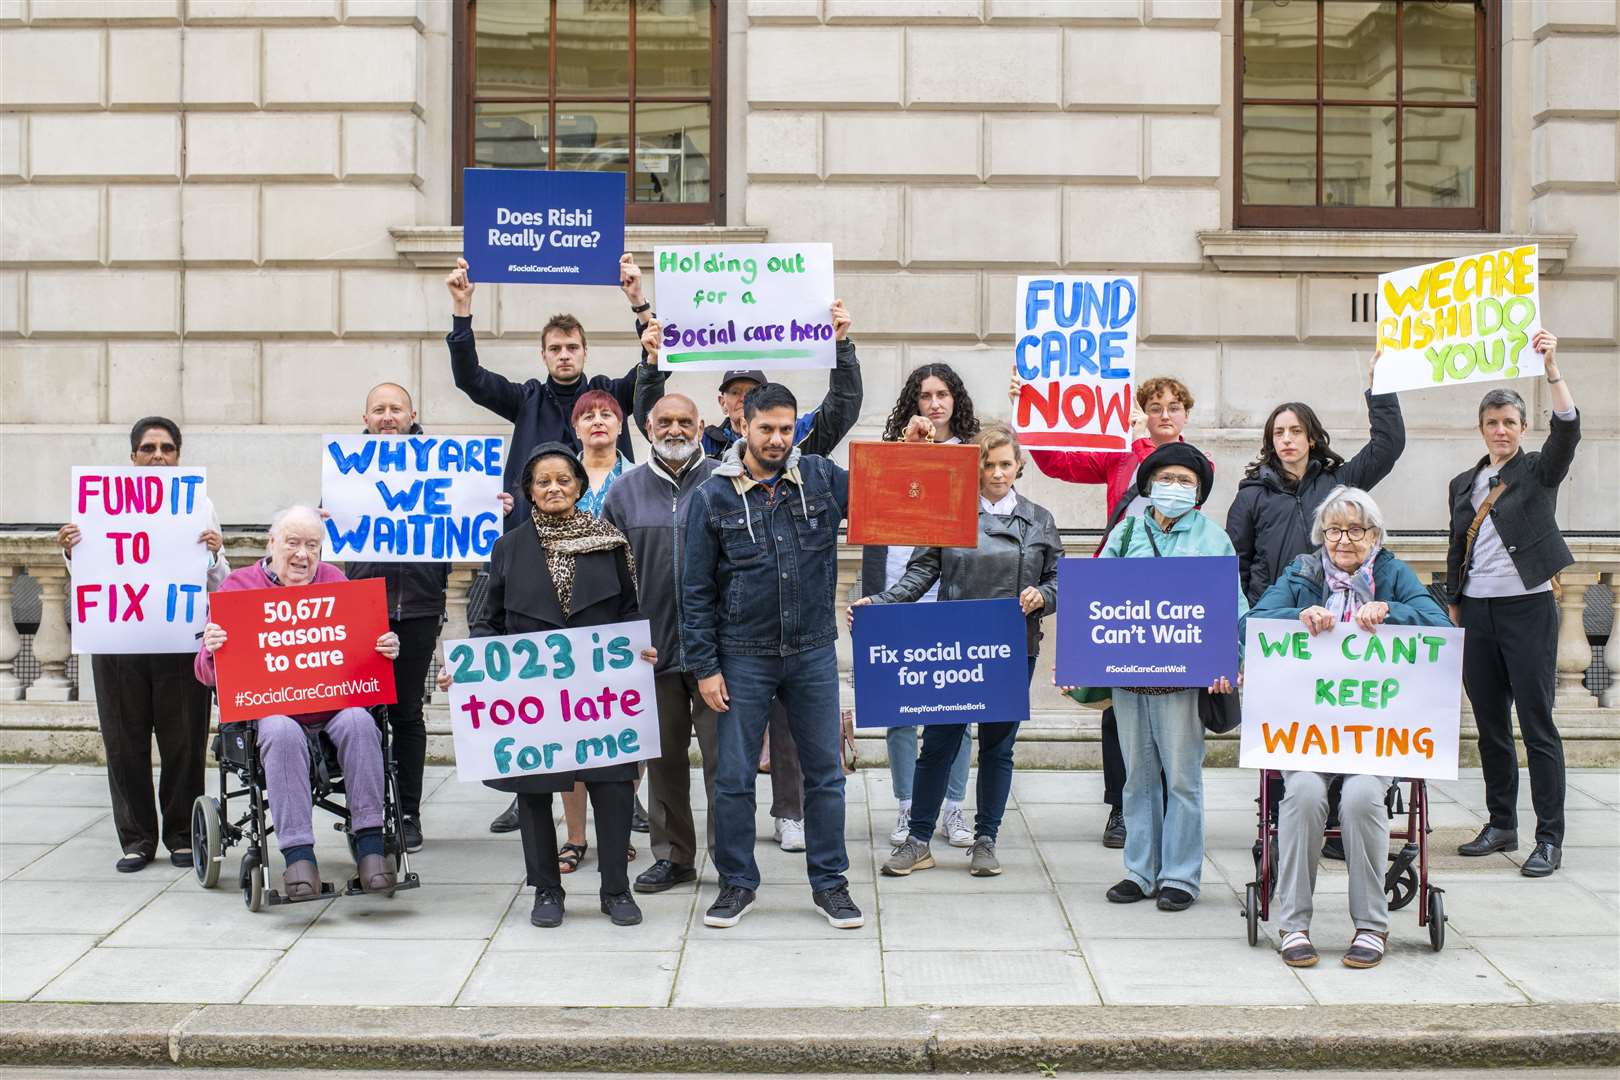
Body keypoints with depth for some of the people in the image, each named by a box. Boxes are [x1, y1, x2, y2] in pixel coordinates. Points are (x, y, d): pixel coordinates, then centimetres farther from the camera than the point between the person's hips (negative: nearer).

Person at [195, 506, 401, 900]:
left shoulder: (334, 580, 13)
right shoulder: (238, 586, 7)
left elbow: (364, 646, 14)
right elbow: (209, 674, 4)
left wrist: (387, 650, -10)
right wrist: (212, 650, -20)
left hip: (337, 702, 2)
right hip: (272, 707, -2)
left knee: (359, 723, -30)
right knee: (283, 733, -35)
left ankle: (370, 844, -27)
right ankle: (297, 853, -32)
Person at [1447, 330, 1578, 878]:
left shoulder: (1539, 471, 1)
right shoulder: (1464, 483, 14)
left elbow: (1567, 429, -18)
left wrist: (1551, 367, -28)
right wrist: (1452, 607, 13)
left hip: (1527, 608, -5)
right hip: (1475, 612, 5)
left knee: (1537, 725, -5)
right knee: (1490, 724, 10)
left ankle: (1549, 838, -3)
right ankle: (1501, 824, 20)